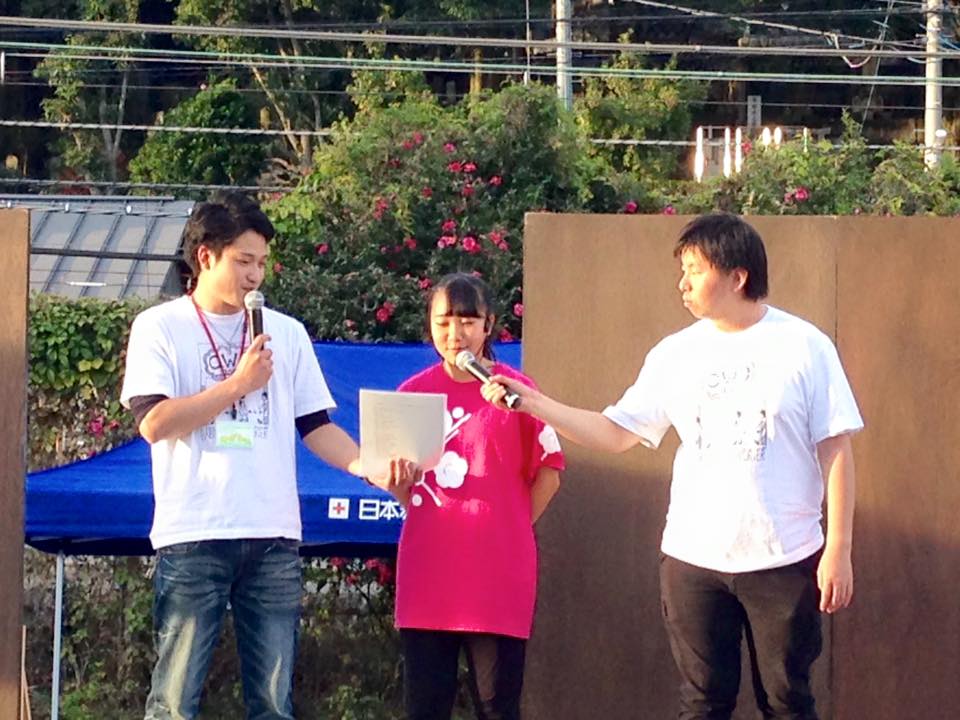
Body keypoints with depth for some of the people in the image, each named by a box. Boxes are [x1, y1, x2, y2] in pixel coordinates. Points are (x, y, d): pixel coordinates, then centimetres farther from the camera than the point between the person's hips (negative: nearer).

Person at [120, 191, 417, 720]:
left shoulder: (286, 333, 15)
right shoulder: (160, 328, 4)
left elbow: (315, 425, 13)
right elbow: (153, 422, -8)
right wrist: (238, 384, -8)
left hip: (272, 537, 4)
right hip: (192, 537, -4)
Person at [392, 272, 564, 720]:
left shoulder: (514, 389, -2)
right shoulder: (413, 392, 6)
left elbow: (549, 470, 3)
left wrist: (511, 530, 1)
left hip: (498, 573, -2)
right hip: (428, 570, 3)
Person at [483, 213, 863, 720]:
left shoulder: (803, 346, -5)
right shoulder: (676, 354, 5)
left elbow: (835, 451, -5)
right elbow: (615, 433, 7)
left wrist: (839, 550, -9)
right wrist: (532, 403, -2)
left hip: (784, 561, -3)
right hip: (693, 560, 3)